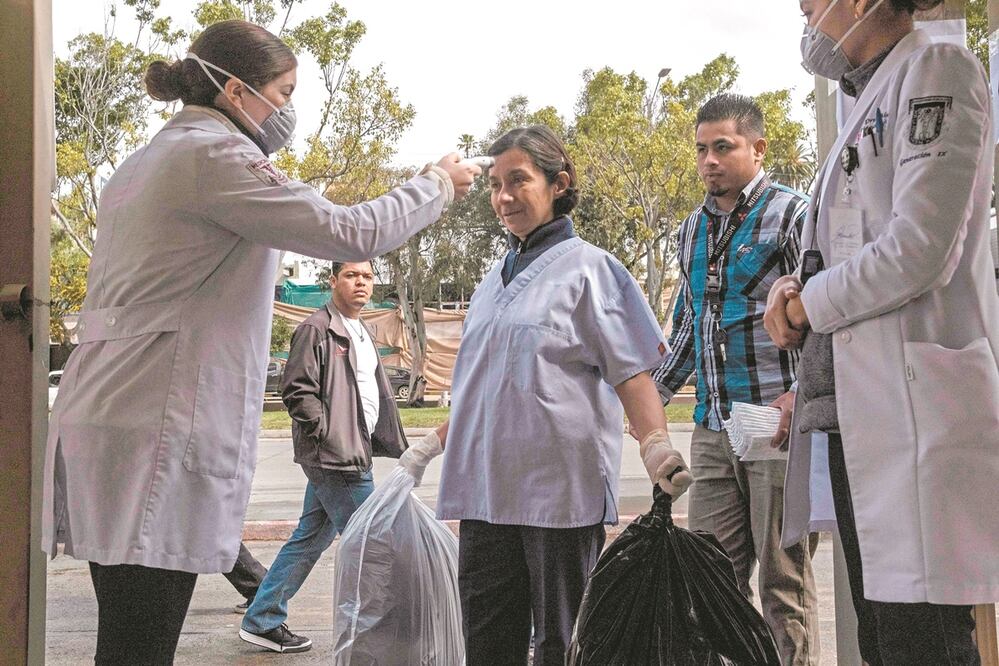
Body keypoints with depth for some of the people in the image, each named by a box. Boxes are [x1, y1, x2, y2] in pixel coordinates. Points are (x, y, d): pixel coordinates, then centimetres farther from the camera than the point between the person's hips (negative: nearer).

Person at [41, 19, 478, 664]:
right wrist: (438, 183, 4)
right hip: (153, 433, -10)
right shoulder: (212, 155, -8)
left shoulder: (144, 163, 21)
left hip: (105, 417, 10)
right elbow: (351, 233, -10)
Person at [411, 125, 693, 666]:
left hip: (559, 491, -6)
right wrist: (433, 444, 23)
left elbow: (631, 374, -7)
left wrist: (656, 447, -22)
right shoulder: (495, 279, 18)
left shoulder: (587, 267, -1)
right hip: (485, 489, 6)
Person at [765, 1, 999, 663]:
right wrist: (795, 286, 3)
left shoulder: (936, 68, -3)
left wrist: (807, 304, -3)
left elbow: (919, 249, -16)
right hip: (857, 413, 9)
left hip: (915, 405, -9)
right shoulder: (872, 100, 24)